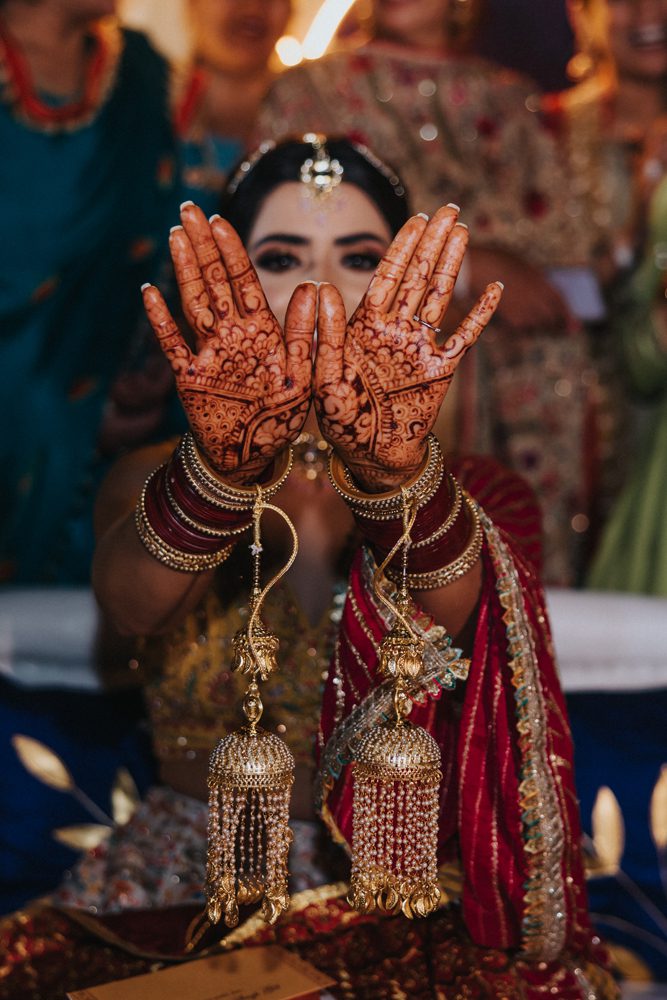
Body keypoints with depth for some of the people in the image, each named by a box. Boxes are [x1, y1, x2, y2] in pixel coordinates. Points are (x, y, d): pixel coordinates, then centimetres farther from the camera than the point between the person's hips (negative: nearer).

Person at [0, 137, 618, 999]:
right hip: (180, 896, 1)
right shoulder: (148, 486, 3)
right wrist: (222, 469, -38)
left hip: (407, 907, 0)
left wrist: (400, 473, -39)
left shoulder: (476, 496, 2)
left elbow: (454, 614, -20)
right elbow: (129, 603, -19)